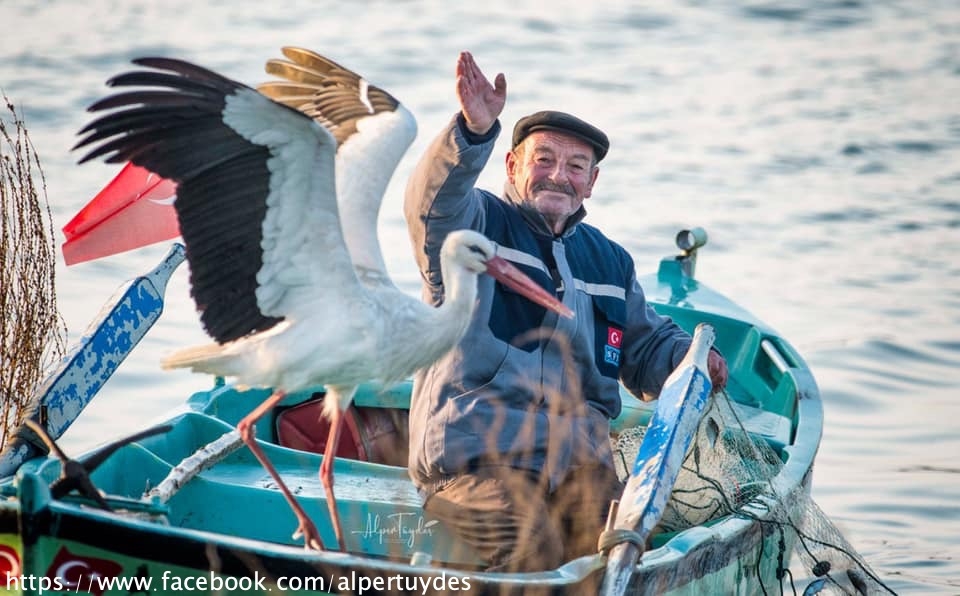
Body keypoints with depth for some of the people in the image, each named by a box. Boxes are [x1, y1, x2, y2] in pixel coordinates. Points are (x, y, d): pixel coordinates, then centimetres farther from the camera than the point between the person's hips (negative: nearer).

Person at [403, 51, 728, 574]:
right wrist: (474, 131, -35)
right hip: (474, 450, -5)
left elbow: (647, 345, 34)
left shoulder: (610, 261, 26)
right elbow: (434, 201, -16)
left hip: (576, 456, 5)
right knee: (534, 549, -31)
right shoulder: (475, 224, 7)